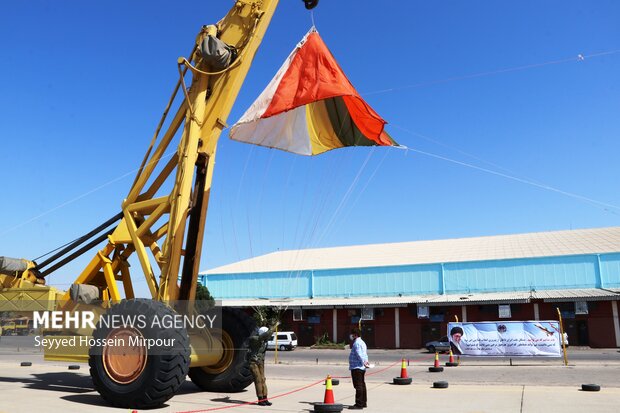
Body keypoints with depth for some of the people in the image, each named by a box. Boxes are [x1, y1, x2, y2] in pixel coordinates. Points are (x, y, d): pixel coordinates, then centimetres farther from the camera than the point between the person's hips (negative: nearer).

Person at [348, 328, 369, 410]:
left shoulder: (357, 343, -14)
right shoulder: (361, 342, 20)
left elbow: (359, 354, -24)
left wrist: (363, 362, -29)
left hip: (356, 367, -11)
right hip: (361, 367, 11)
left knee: (358, 386, -9)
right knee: (362, 385, 15)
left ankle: (359, 404, -8)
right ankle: (363, 402, 23)